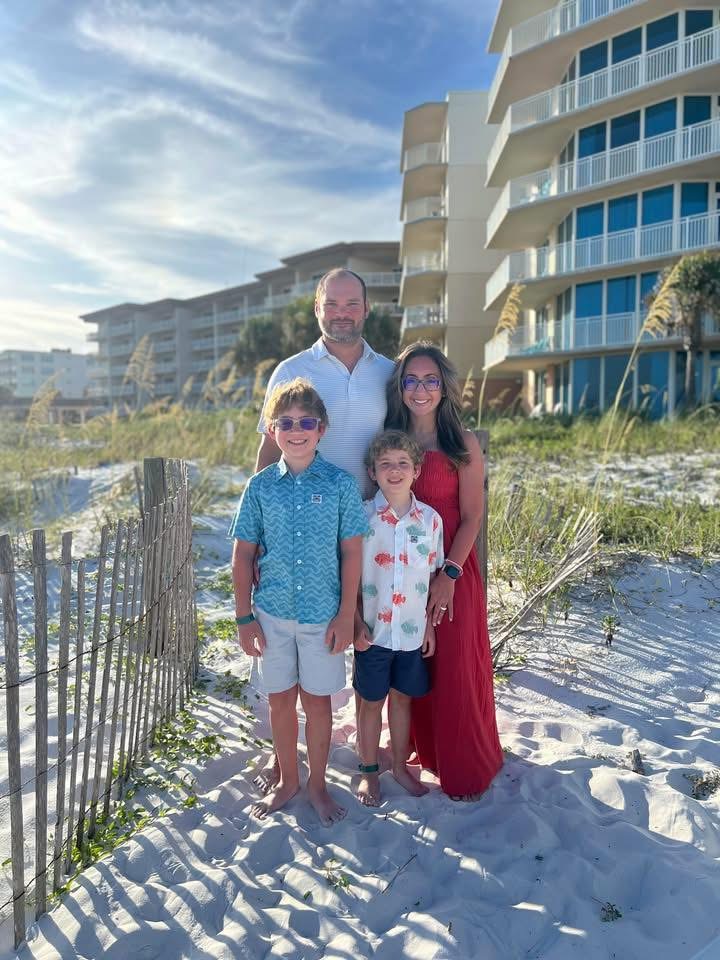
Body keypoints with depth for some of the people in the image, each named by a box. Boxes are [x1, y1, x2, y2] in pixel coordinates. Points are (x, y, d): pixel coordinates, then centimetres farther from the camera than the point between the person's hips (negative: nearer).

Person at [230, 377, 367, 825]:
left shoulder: (340, 484, -7)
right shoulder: (260, 486, -1)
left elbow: (352, 552, -5)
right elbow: (243, 554, 2)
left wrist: (346, 615, -6)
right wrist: (245, 616, 0)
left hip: (323, 614, -2)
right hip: (272, 613, 2)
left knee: (318, 701, 11)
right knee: (280, 700, 15)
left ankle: (318, 784, 33)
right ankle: (287, 781, 37)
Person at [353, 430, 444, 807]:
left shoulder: (430, 519, -3)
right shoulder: (361, 516, -10)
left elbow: (433, 577, 5)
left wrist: (430, 626, 5)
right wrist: (356, 623, -10)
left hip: (412, 631, 2)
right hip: (372, 630, -2)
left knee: (402, 698, 18)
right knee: (371, 701, 13)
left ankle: (400, 766, 37)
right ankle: (369, 771, 32)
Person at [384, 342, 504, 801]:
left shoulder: (464, 444, -5)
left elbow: (471, 516, -8)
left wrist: (449, 573, -16)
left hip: (452, 569, -3)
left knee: (455, 668, 4)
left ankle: (465, 769, 25)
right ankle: (418, 749, 36)